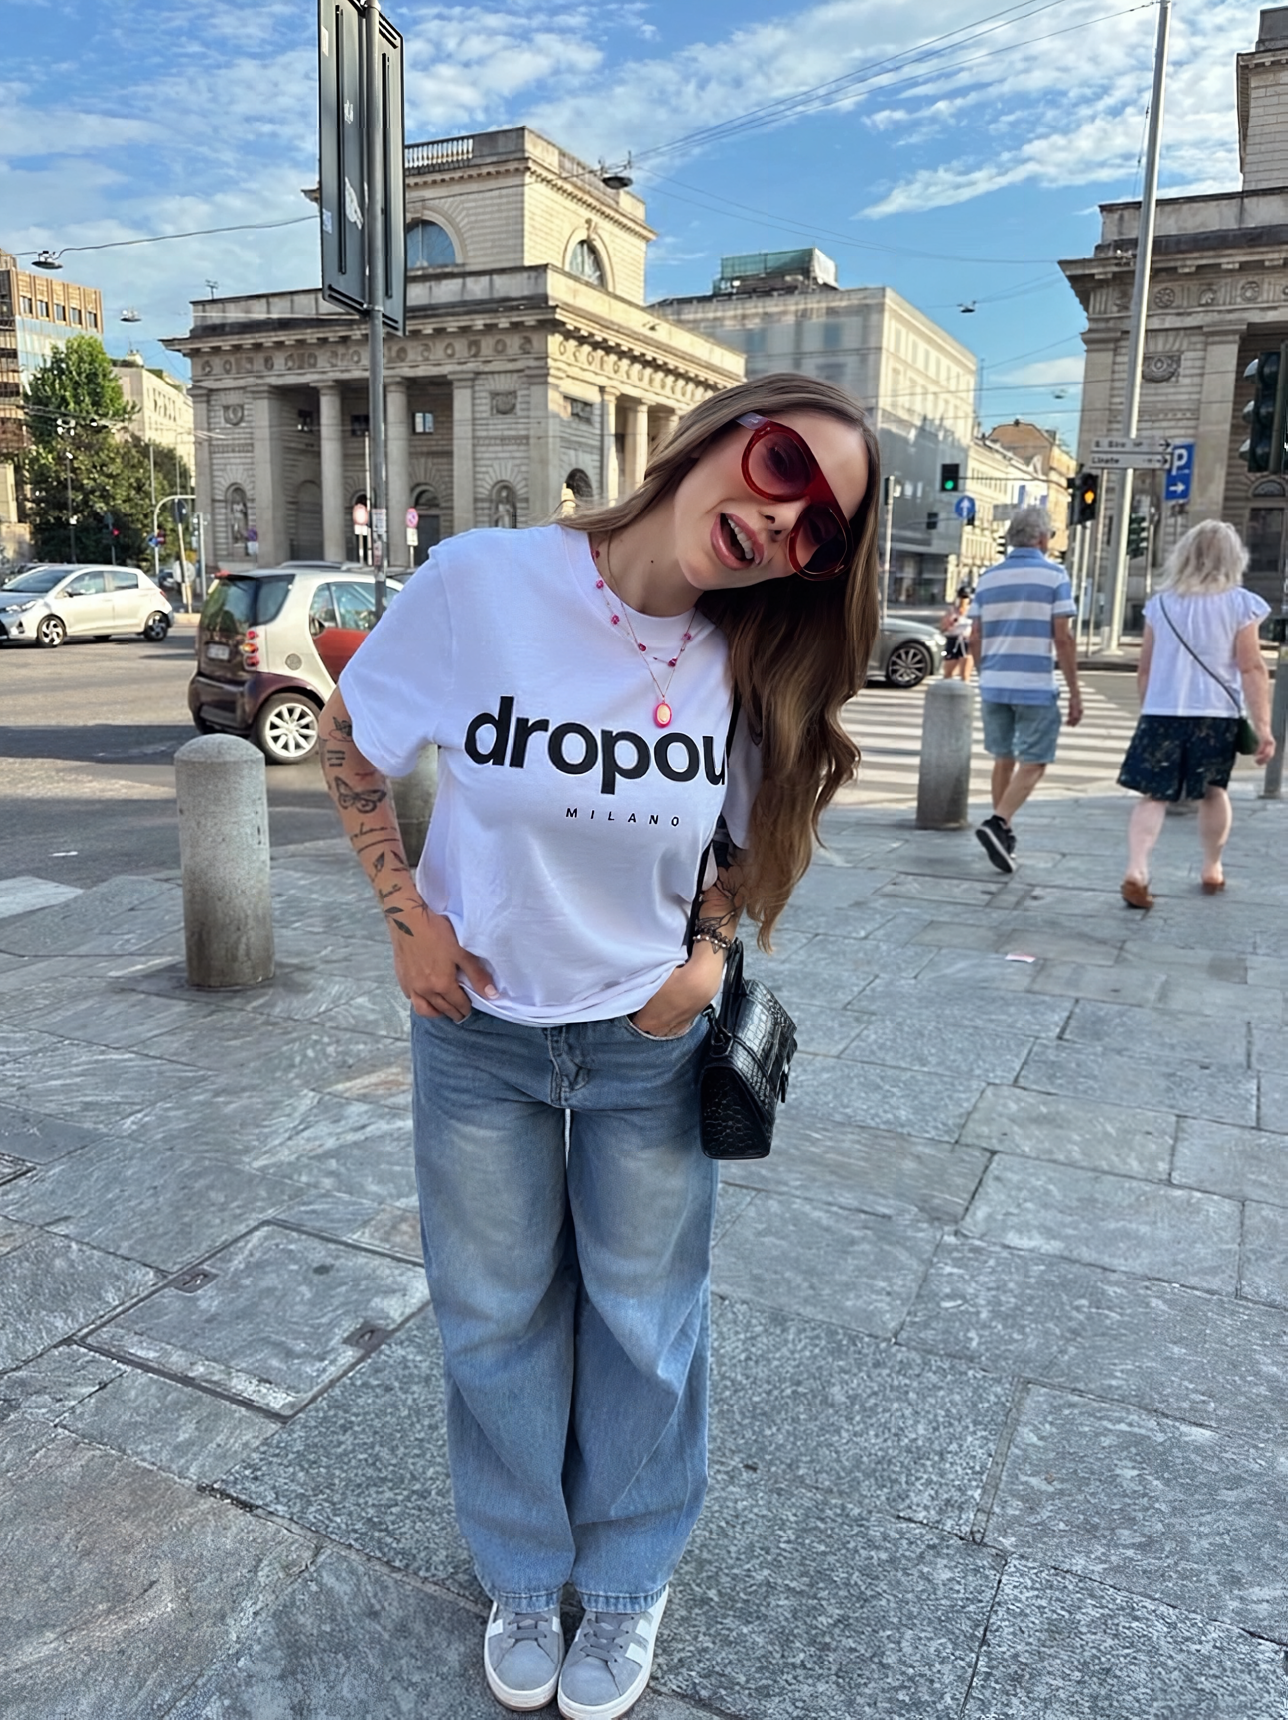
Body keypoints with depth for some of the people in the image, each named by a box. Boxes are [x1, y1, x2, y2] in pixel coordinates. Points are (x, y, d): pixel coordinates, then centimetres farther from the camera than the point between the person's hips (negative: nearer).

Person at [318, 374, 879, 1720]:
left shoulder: (749, 667, -13)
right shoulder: (482, 583, -20)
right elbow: (349, 749, -5)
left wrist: (714, 947, -10)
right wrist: (406, 913, -10)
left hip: (651, 1043, 1)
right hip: (477, 1029, 0)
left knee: (642, 1320, 17)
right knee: (495, 1316, 17)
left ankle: (629, 1579, 45)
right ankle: (523, 1573, 45)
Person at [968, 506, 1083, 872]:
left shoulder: (988, 578, 8)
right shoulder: (1054, 575, -5)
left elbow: (976, 639, 9)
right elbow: (1062, 638, -9)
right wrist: (1074, 691, -4)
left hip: (993, 685, 5)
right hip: (1035, 687, -5)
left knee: (1004, 759, 15)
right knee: (1033, 763, -1)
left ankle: (1002, 833, 20)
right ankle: (998, 823, -19)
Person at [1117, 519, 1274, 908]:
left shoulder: (1161, 603, 5)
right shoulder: (1239, 604, -4)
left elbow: (1145, 670, 9)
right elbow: (1252, 670, -8)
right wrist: (1262, 726, -6)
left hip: (1161, 712, 1)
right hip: (1215, 715, -1)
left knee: (1154, 795, 0)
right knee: (1213, 791, 18)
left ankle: (1136, 872, -16)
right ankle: (1212, 869, 30)